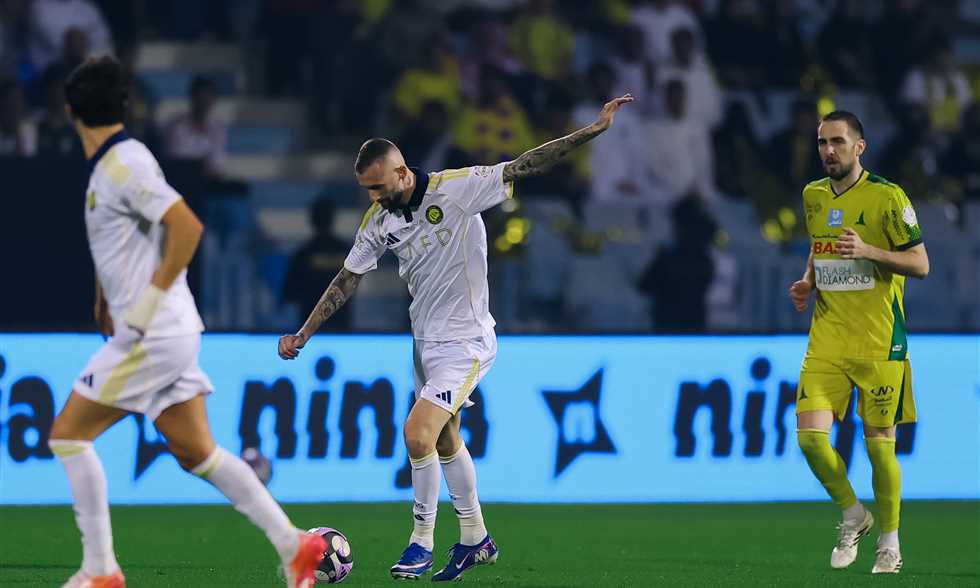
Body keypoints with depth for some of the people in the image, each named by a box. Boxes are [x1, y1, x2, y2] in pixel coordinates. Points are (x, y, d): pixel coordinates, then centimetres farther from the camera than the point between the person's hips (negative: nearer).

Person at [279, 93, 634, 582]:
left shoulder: (456, 189, -18)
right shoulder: (378, 220, -1)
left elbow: (524, 167, -18)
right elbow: (346, 280, 8)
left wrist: (593, 130, -23)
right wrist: (302, 334, 7)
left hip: (466, 343, -7)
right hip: (426, 339, 7)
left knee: (418, 433, -17)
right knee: (444, 440, 16)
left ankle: (421, 542, -3)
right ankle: (475, 539, 32)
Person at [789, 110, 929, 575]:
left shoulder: (887, 197, -7)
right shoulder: (813, 196, 11)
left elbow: (920, 264, -6)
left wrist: (869, 251, -20)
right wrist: (807, 283, 8)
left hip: (879, 342, -4)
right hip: (826, 340, 4)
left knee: (879, 444, 0)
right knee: (810, 436, -10)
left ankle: (889, 542, 18)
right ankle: (853, 516, 15)